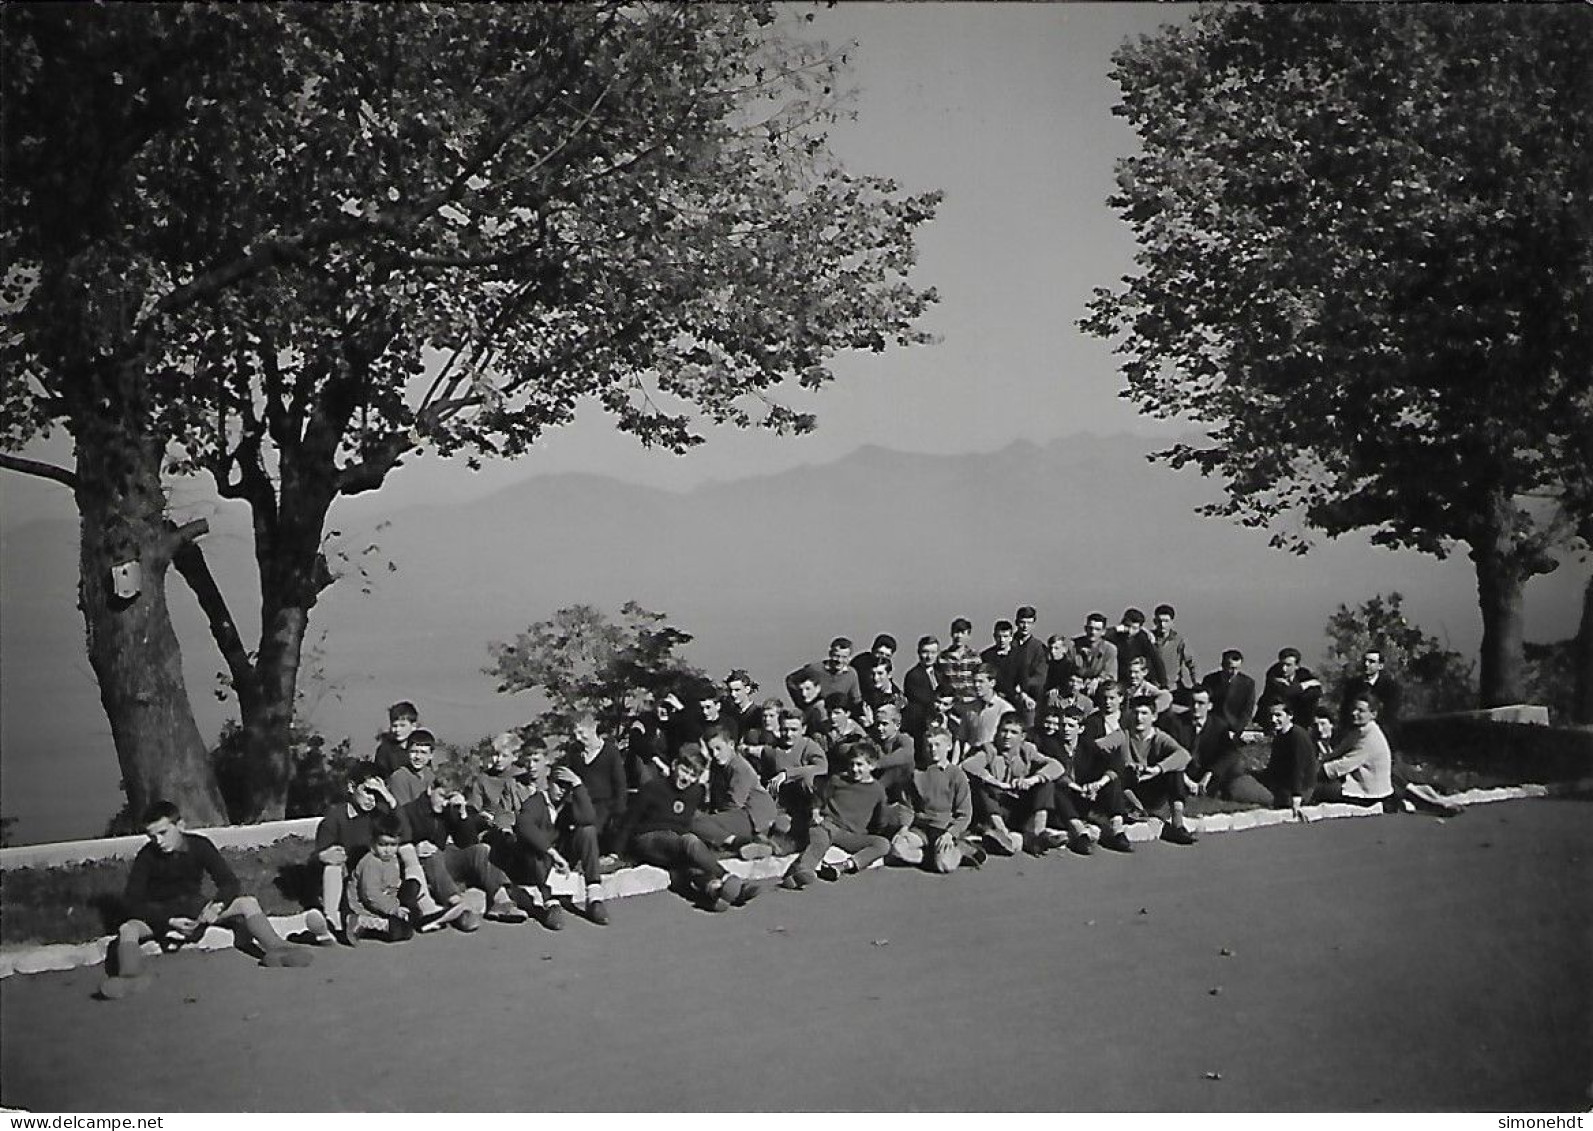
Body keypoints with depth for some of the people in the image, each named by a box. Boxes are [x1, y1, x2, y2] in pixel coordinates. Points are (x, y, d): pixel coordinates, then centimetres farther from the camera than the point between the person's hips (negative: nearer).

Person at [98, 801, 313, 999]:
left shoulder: (199, 846, -11)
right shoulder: (146, 857, -15)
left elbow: (230, 883, -11)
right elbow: (132, 902, -18)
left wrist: (217, 905, -33)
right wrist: (168, 921, -31)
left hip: (195, 909, 2)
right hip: (160, 915, -2)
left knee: (249, 903, -17)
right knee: (127, 929, -33)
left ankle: (276, 949, -29)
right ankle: (131, 974, -58)